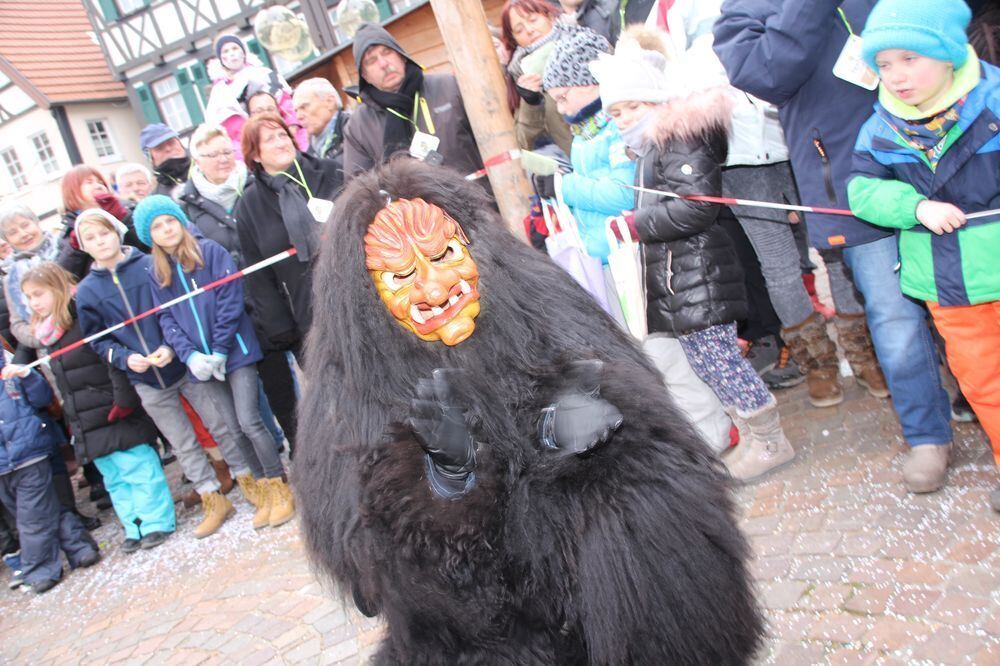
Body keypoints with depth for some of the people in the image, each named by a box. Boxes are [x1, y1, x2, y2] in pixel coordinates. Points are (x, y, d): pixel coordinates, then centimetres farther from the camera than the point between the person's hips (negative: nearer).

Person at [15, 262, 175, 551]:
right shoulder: (47, 334, 14)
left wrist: (122, 399, -22)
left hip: (116, 415, -9)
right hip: (88, 425, 9)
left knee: (139, 469, -1)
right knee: (113, 478, 13)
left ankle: (157, 522, 9)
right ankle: (135, 528, 21)